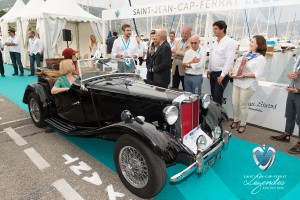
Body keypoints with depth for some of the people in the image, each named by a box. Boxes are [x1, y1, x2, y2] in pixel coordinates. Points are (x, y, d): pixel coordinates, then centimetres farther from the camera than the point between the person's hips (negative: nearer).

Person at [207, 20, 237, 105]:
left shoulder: (230, 42, -12)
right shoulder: (214, 42, 11)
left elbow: (229, 60, -17)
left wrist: (222, 75, -20)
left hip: (222, 74, -7)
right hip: (213, 73, 7)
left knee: (217, 97, -7)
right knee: (213, 96, 11)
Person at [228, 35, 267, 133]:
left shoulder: (261, 58, -9)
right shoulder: (246, 54, 12)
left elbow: (258, 74, -17)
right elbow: (237, 65, 17)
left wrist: (244, 75, -25)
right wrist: (231, 71, -1)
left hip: (247, 84, -6)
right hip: (237, 82, 6)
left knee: (243, 105, 3)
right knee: (235, 103, 12)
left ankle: (243, 124, 21)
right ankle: (235, 121, 31)